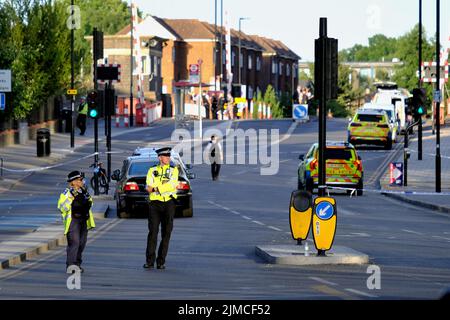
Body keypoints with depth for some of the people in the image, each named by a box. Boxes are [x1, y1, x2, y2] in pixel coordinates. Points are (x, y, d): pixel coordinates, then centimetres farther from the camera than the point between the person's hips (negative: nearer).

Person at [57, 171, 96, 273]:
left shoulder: (83, 191, 15)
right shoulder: (67, 193, -7)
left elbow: (90, 204, 24)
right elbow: (62, 207, -16)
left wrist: (87, 196, 5)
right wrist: (71, 197, -24)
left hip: (83, 221, 8)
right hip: (73, 220, -8)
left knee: (82, 243, 11)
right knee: (74, 242, -19)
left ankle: (77, 264, 22)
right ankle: (70, 265, -26)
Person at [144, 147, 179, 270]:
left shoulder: (173, 170, 9)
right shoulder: (152, 171, 11)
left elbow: (172, 185, -8)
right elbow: (149, 188, -2)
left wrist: (156, 188, -12)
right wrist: (166, 187, -12)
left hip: (169, 204, 0)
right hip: (155, 203, 0)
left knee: (166, 234, 0)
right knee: (152, 232, -7)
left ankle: (161, 262, 5)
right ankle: (150, 262, -6)